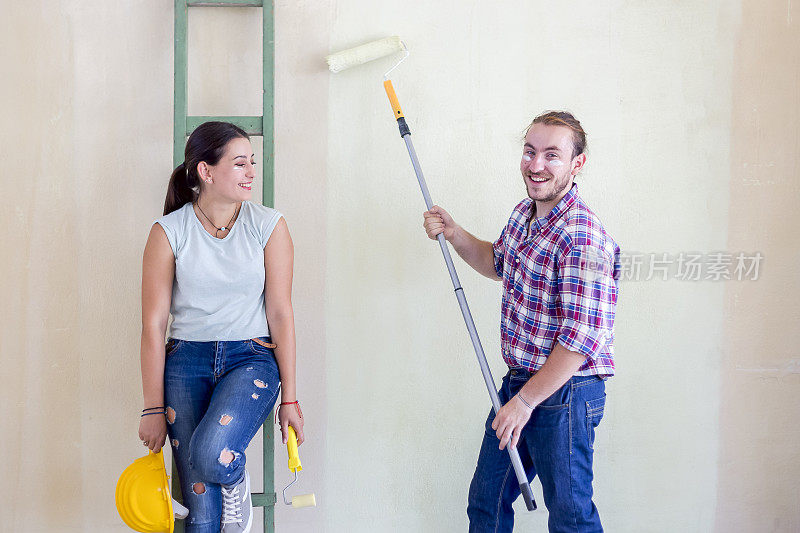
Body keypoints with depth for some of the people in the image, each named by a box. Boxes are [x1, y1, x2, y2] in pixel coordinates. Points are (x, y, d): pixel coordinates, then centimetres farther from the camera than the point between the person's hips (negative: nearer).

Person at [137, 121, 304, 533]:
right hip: (186, 361, 1)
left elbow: (280, 313, -1)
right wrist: (153, 409, -3)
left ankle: (236, 484, 7)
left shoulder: (268, 226, -1)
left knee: (210, 456, -28)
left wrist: (289, 398, -2)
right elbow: (153, 323, -2)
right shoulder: (168, 232, -3)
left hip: (252, 358, 0)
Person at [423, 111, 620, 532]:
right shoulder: (523, 213, 6)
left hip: (563, 392, -9)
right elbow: (499, 264, 27)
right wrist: (454, 234, 10)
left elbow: (581, 339, -26)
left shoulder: (582, 238, -24)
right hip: (518, 380, 9)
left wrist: (525, 401, -20)